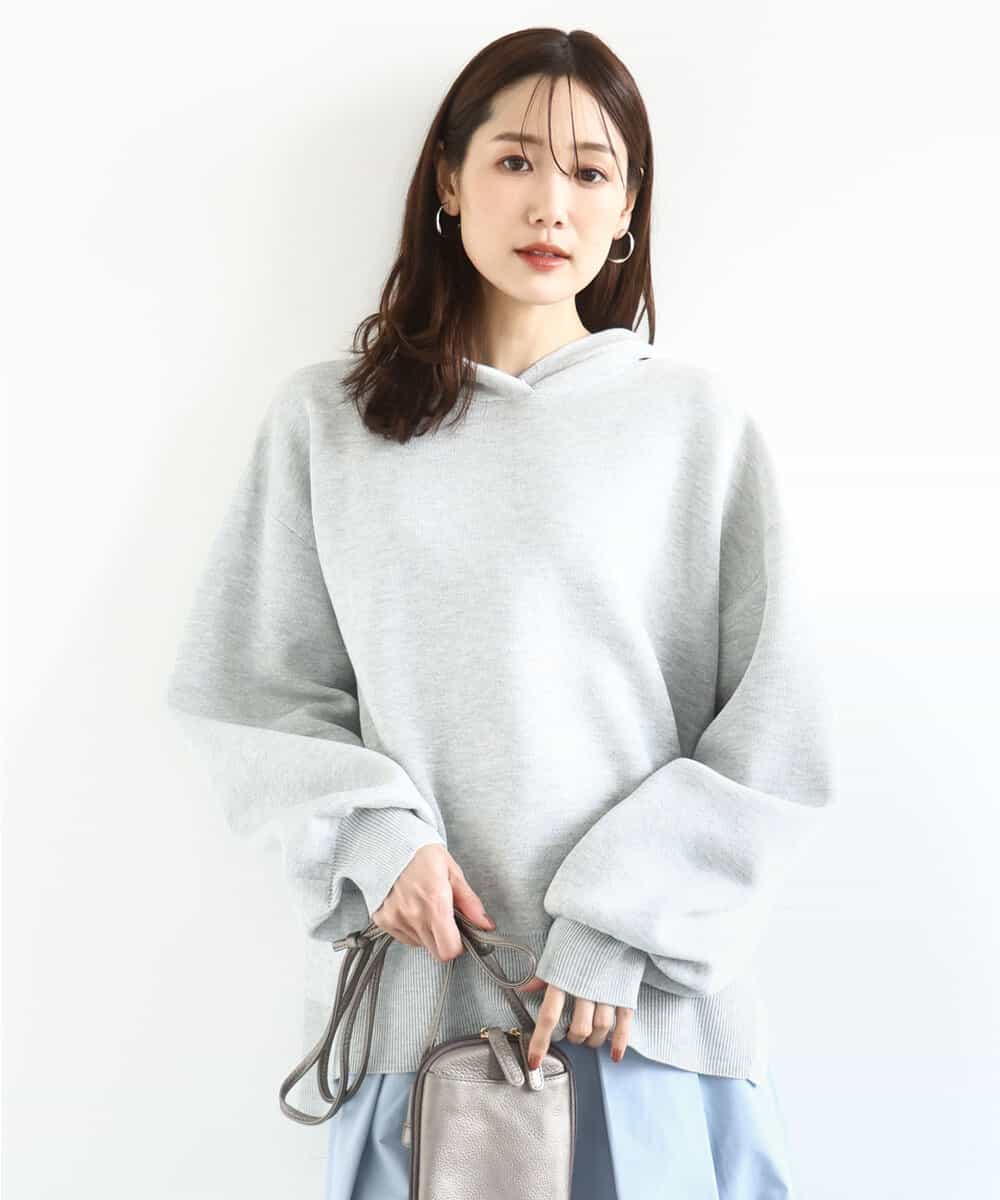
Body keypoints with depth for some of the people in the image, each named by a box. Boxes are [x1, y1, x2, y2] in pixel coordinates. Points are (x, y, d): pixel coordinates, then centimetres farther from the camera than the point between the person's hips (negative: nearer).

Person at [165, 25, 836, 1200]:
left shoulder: (701, 427, 2)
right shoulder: (325, 420, 5)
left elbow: (772, 731, 0)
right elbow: (246, 688, 5)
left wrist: (625, 920, -9)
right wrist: (372, 833, -10)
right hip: (415, 975, 1)